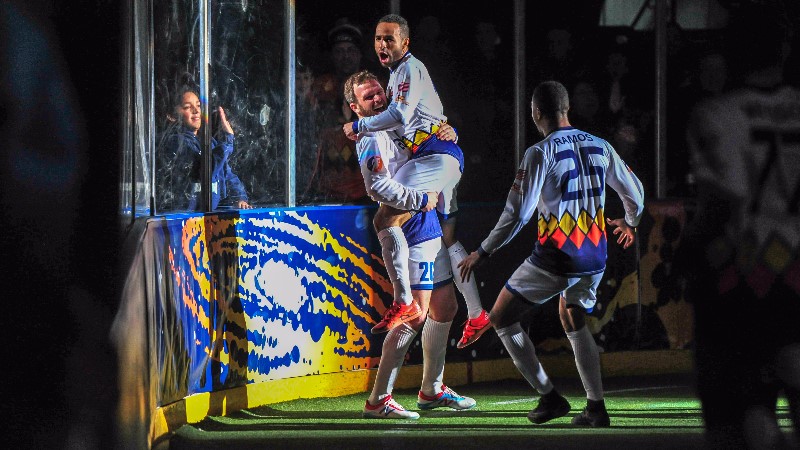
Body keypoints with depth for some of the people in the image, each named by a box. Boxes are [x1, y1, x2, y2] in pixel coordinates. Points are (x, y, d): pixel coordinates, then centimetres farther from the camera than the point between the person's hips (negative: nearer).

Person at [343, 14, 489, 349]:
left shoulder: (410, 69, -8)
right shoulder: (397, 73, 22)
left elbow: (399, 116, -20)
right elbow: (401, 123, 32)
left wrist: (358, 126, -10)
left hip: (435, 154, -11)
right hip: (443, 158, 11)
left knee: (385, 218, -20)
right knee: (448, 236, 16)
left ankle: (404, 302, -22)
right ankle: (476, 316, 20)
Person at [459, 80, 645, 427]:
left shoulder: (540, 154, -12)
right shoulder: (600, 147, 5)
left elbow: (517, 214, -15)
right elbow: (634, 194, 15)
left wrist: (482, 253, -4)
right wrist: (629, 223, 37)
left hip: (555, 254, -6)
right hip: (594, 255, 6)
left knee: (502, 318, 8)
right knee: (574, 324, 25)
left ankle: (549, 397, 3)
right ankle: (596, 407, 14)